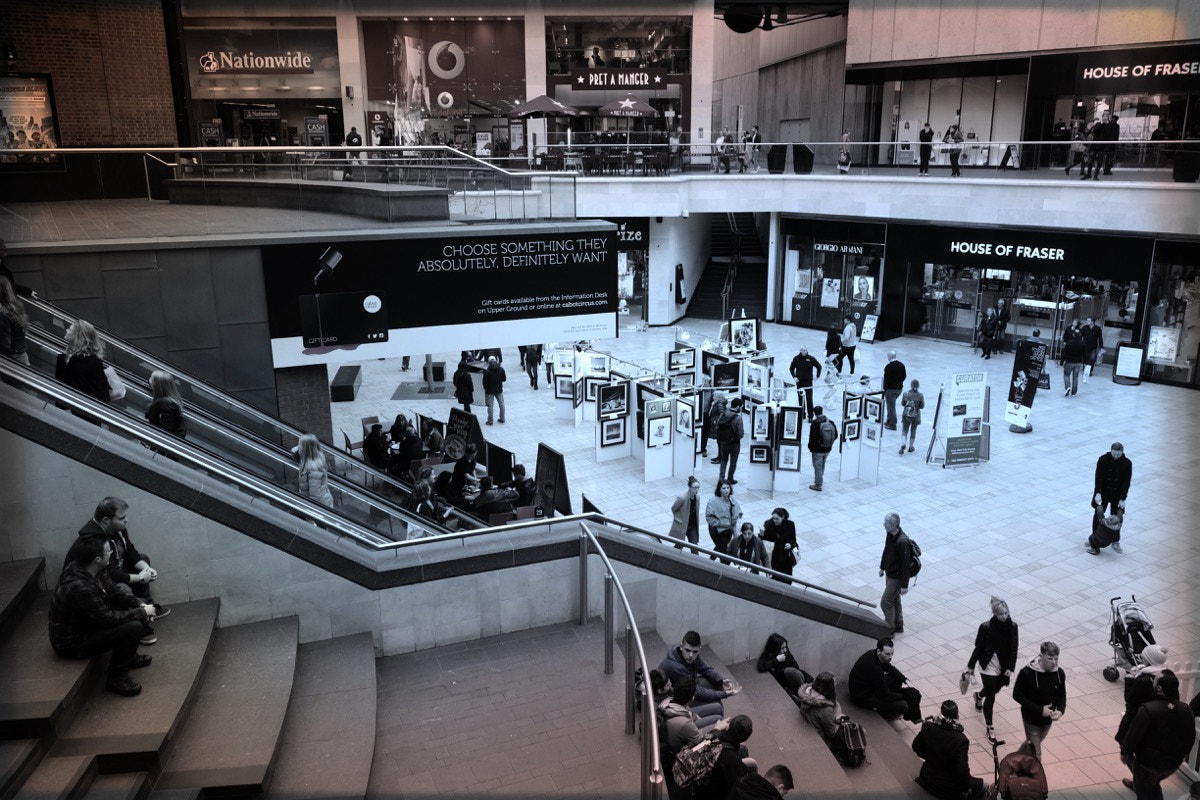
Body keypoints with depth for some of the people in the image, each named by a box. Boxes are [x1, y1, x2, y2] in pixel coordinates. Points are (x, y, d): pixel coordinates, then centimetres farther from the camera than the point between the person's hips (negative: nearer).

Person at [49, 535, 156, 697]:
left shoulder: (96, 572, -7)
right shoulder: (79, 587, -34)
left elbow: (115, 594, 8)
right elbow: (108, 619, -28)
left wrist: (140, 605, -6)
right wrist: (141, 613, -17)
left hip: (87, 623, 9)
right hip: (72, 642, -9)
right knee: (134, 627, -23)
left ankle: (128, 655, 22)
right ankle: (116, 677, -7)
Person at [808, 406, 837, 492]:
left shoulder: (815, 423, -18)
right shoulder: (831, 422, -2)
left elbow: (812, 437, -18)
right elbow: (835, 436, 5)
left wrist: (810, 447, -4)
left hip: (818, 450, -6)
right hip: (827, 449, 6)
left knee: (818, 467, 3)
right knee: (822, 466, 22)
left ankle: (818, 485, 7)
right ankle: (819, 481, 36)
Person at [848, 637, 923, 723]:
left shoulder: (873, 654, -8)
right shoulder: (874, 668, -35)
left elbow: (890, 668, 14)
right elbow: (884, 695, -26)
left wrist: (905, 680, 0)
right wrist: (905, 695, -11)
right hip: (862, 697, -9)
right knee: (902, 706, -16)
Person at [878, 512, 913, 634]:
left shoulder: (902, 542, -32)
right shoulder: (890, 535, -5)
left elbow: (906, 564, -27)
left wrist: (904, 585, -22)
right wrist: (882, 567, 23)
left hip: (897, 577, -9)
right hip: (890, 574, 9)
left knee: (885, 602, -2)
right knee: (894, 601, 22)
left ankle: (889, 630, 13)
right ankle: (898, 626, 38)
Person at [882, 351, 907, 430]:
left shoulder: (888, 367, -20)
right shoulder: (901, 365, 2)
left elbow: (886, 379, -19)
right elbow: (904, 376, 8)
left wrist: (884, 388, -9)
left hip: (891, 389, -7)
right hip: (899, 388, 7)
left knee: (891, 406, 1)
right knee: (891, 405, 23)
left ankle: (892, 425, 6)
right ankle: (889, 421, 31)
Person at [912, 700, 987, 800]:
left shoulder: (927, 727, -17)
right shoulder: (960, 740, -30)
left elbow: (916, 747, 0)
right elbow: (962, 770, -27)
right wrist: (965, 790, -8)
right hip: (949, 788, -5)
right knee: (979, 784, 21)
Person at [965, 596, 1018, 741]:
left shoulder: (1012, 627, -10)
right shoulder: (986, 627, -19)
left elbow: (1014, 649, -3)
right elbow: (978, 647, -10)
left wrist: (1011, 668, -9)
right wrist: (971, 666, -3)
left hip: (1004, 667, 4)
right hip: (988, 666, -4)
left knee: (994, 689, 24)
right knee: (990, 697, 1)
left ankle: (979, 696, 58)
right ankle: (990, 727, 17)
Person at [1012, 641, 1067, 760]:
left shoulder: (1060, 673, -12)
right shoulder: (1027, 673, -26)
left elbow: (1062, 695, 3)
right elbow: (1017, 695, -18)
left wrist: (1060, 710, -18)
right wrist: (1039, 710, -25)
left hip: (1048, 720, 5)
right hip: (1031, 719, -5)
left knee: (1032, 745, 26)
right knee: (1035, 754, 1)